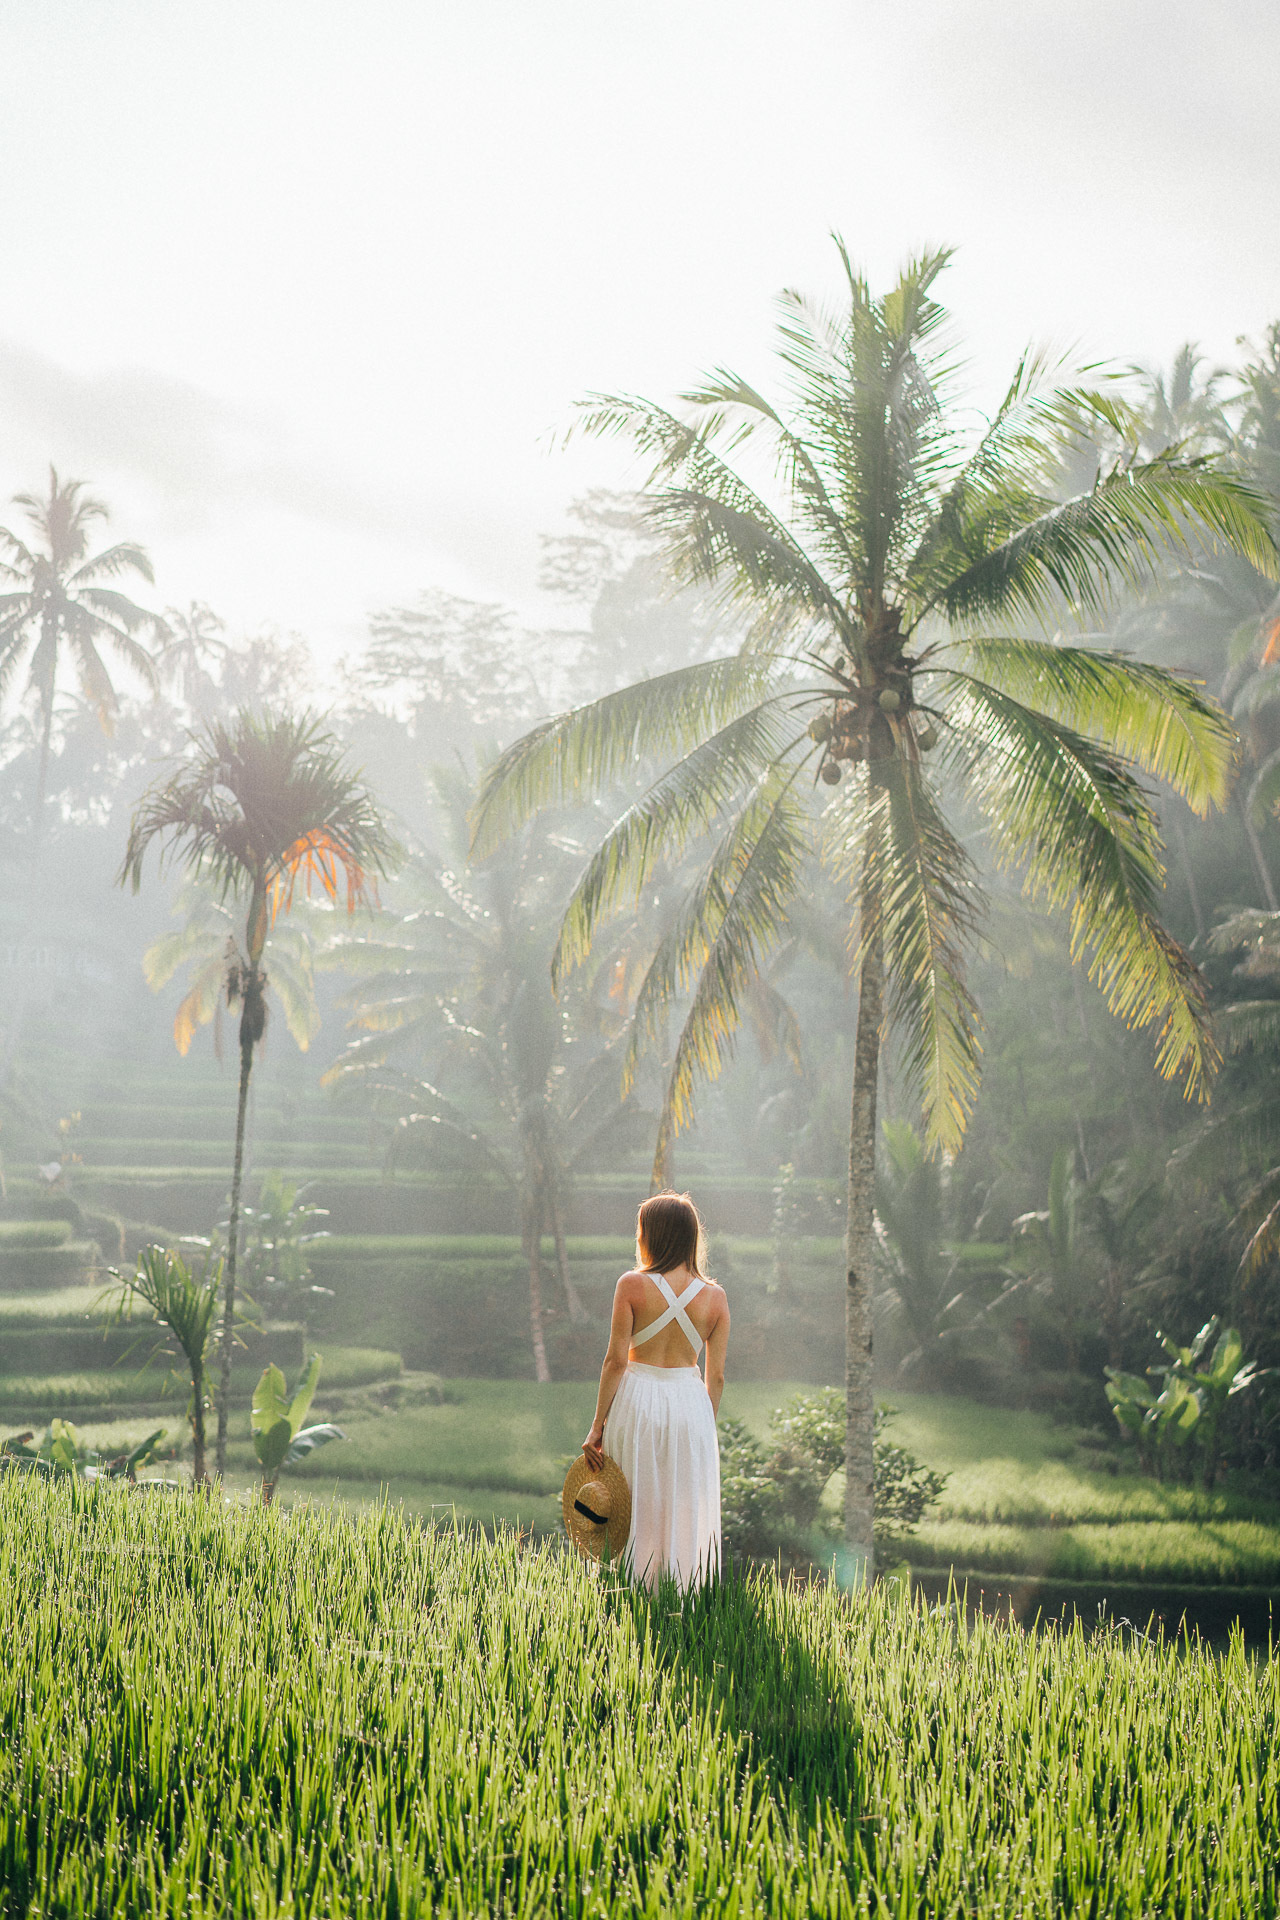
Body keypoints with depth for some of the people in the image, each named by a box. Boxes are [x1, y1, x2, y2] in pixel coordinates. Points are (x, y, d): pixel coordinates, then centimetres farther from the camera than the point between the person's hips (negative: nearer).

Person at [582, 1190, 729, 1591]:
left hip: (638, 1400, -2)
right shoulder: (715, 1297, 0)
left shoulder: (632, 1285, -8)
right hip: (690, 1405, 2)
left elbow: (615, 1360, -8)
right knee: (687, 1514, 10)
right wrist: (706, 1428, 15)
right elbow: (716, 1377, 3)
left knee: (637, 1511, 9)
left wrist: (598, 1425, -3)